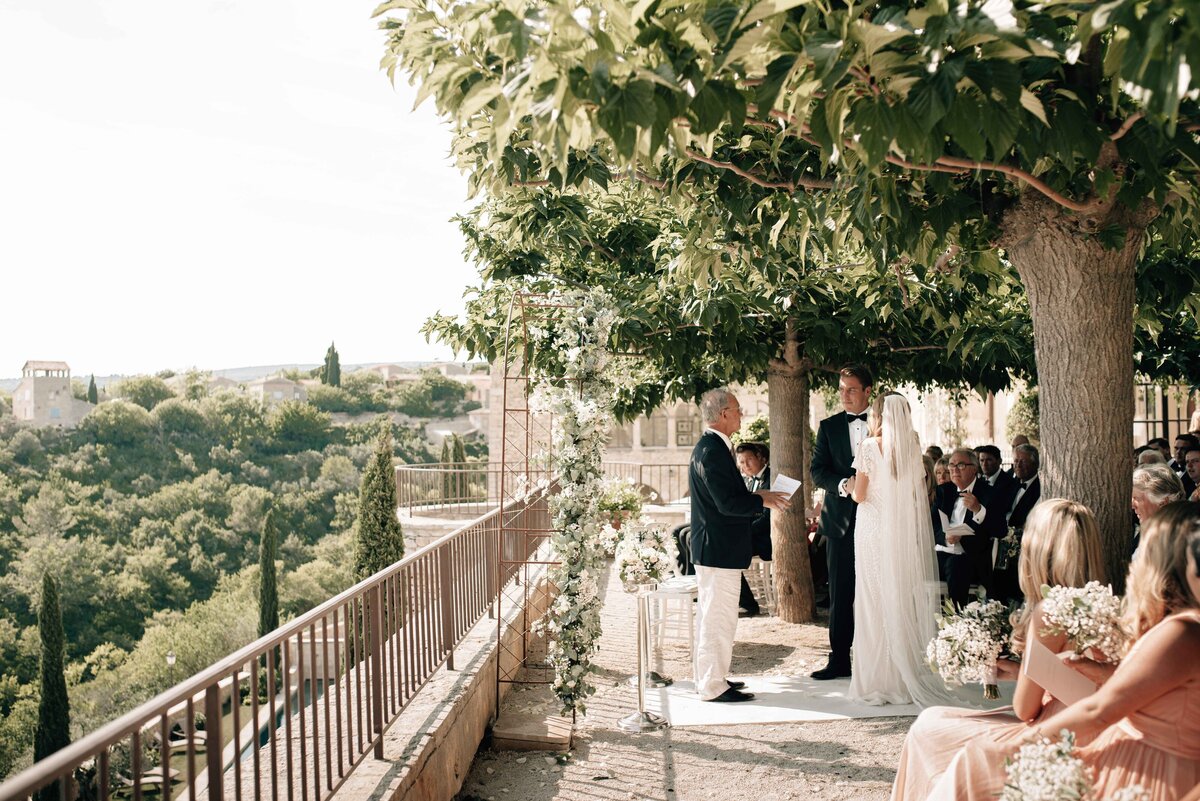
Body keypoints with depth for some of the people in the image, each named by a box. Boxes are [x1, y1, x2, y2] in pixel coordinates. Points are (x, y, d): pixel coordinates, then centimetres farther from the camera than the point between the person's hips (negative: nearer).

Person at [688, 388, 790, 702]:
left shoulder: (711, 447, 14)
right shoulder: (712, 451, -20)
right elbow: (728, 503, -23)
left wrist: (758, 497, 9)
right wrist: (763, 501, -11)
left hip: (712, 547, 11)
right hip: (719, 549, -11)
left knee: (711, 615, 17)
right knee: (719, 617, -4)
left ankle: (710, 678, 27)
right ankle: (713, 685, 3)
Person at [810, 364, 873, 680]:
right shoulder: (829, 427, 8)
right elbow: (818, 471, 1)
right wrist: (844, 484, -17)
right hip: (842, 521, 1)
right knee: (840, 594, 4)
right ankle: (839, 659, 12)